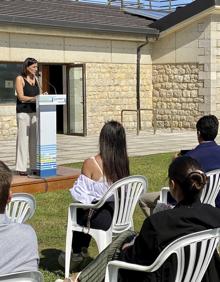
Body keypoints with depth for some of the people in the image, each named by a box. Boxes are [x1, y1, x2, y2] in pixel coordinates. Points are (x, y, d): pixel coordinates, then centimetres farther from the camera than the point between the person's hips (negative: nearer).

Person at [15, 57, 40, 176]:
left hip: (35, 112, 6)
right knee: (23, 139, -6)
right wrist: (35, 98, -20)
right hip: (24, 112, -6)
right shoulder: (20, 79, -3)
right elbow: (21, 97, -11)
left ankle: (35, 166, 9)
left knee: (35, 139, 4)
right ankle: (21, 167, -3)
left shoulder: (35, 78, 15)